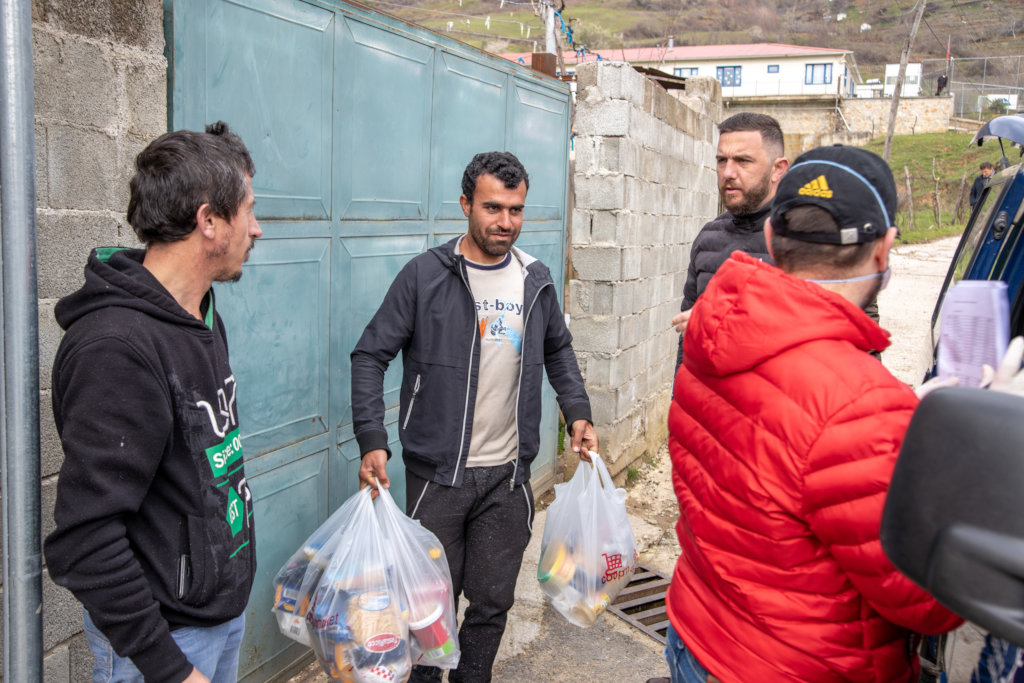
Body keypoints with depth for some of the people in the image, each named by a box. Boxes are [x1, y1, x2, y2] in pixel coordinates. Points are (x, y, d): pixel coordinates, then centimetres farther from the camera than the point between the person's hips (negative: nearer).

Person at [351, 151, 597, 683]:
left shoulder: (537, 281, 5)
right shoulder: (426, 274, -8)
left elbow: (558, 351, 20)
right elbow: (371, 354, -7)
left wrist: (577, 412, 6)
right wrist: (371, 440, -17)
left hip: (508, 476, 3)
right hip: (437, 474, -3)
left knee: (492, 603, 13)